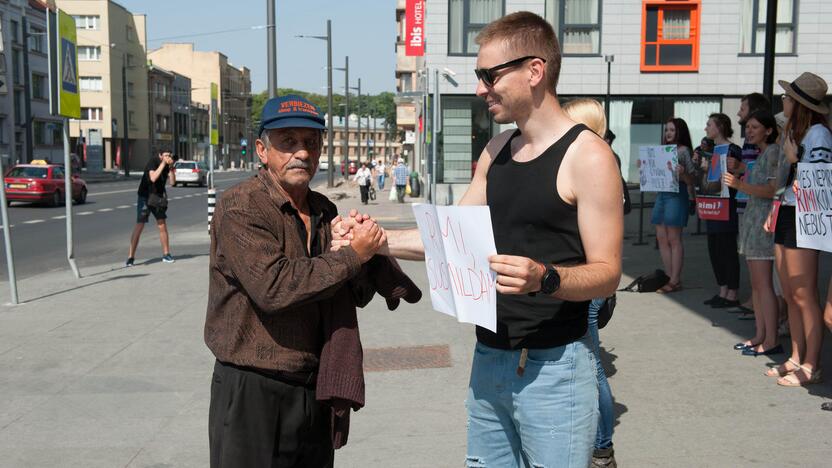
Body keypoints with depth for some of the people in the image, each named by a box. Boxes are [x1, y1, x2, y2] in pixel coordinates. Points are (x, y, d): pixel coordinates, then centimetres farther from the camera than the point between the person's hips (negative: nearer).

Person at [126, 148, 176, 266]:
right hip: (145, 197, -5)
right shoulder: (153, 162, -16)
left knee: (163, 226, 6)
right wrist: (163, 164, -30)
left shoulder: (168, 165, 0)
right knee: (139, 226, -10)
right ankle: (131, 257, -8)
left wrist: (171, 167, -19)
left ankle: (166, 254, 19)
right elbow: (153, 178, -30)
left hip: (158, 198, 6)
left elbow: (172, 182, -8)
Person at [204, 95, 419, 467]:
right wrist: (353, 255, -18)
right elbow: (274, 287, -26)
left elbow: (358, 294, 12)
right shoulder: (240, 207, -13)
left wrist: (371, 248, -8)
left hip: (317, 392, 7)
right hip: (253, 392, -7)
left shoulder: (325, 212, 10)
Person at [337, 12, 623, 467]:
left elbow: (607, 274, -15)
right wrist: (377, 239, 4)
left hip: (554, 367, -7)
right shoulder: (496, 151, 10)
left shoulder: (587, 156, -13)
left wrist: (544, 278, -33)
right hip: (489, 359, 7)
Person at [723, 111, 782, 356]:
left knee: (763, 283, -10)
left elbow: (773, 190, -18)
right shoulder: (760, 154, 19)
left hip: (764, 221, -10)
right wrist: (739, 174, 14)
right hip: (751, 219, 10)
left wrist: (740, 185, -26)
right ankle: (760, 335, 13)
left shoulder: (773, 151, -8)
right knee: (756, 284, 9)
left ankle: (771, 341, -8)